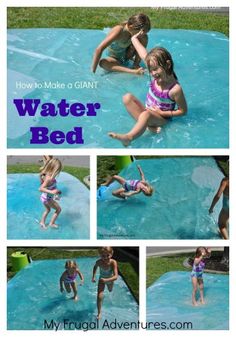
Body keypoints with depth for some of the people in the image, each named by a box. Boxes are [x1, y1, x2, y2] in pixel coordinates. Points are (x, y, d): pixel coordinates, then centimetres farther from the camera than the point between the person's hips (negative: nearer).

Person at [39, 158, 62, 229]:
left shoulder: (48, 175, -6)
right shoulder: (49, 178, -33)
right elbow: (41, 188, -40)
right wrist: (52, 192, -48)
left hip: (45, 197, 9)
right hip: (47, 199, -9)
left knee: (48, 210, 33)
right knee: (58, 209, 12)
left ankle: (42, 222, 46)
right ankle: (52, 223, 22)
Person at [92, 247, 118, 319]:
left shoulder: (113, 262, -41)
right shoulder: (99, 262, -32)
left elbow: (115, 276, -45)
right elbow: (95, 267, -5)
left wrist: (106, 280, -59)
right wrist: (93, 277, -11)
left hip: (110, 280, 0)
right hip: (101, 280, 0)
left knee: (110, 290, 32)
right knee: (99, 297, -14)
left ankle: (108, 287, 71)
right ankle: (99, 313, 9)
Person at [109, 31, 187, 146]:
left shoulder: (175, 89, -23)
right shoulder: (158, 76, -7)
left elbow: (183, 111, -15)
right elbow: (144, 54, 1)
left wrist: (162, 113, -19)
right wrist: (134, 38, 7)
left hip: (161, 117, -7)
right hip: (147, 111, 7)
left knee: (146, 114, -40)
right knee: (127, 98, -16)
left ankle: (128, 137, -61)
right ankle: (149, 125, -29)